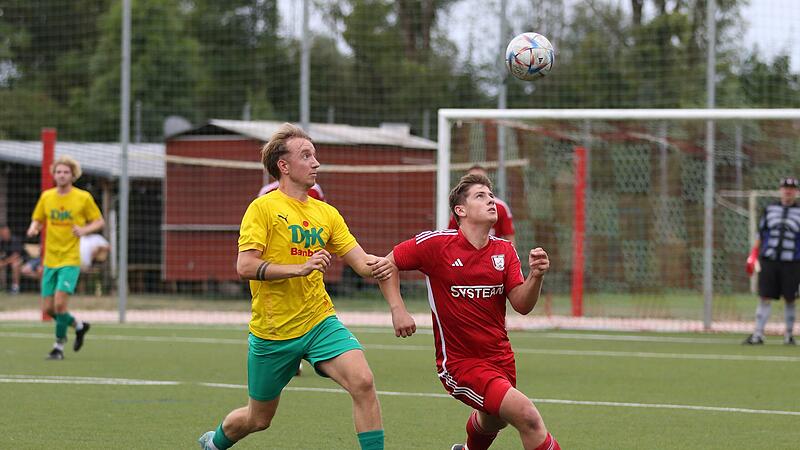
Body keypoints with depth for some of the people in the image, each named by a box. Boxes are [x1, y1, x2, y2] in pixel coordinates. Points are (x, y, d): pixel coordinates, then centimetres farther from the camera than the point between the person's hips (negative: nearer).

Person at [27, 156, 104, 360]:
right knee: (49, 308, 4)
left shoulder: (83, 197, -4)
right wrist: (34, 228, -7)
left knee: (59, 303, -17)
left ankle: (59, 346, -1)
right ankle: (78, 325, 31)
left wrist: (84, 230, -16)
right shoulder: (46, 197, 6)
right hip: (50, 260, 5)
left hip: (70, 260, -5)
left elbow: (100, 221, 4)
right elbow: (37, 219, 17)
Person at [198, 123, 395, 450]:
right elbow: (245, 267, -18)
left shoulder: (326, 213, 8)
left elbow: (360, 261, 5)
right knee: (258, 419, 12)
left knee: (363, 382, -22)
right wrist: (301, 268, -27)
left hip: (320, 321, 4)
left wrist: (376, 267, -19)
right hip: (272, 333, -4)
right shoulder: (263, 208, -9)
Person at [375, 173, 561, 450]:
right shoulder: (435, 243, -11)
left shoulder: (504, 250, 2)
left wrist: (536, 276, -24)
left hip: (500, 358, 6)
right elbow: (388, 263, 1)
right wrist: (397, 309, -11)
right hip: (460, 363, -6)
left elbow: (522, 306, -5)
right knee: (528, 416, -24)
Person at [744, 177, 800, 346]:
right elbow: (760, 234, 15)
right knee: (765, 298, -2)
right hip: (769, 261, 1)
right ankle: (758, 334, -1)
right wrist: (753, 255, 9)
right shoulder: (770, 209, 11)